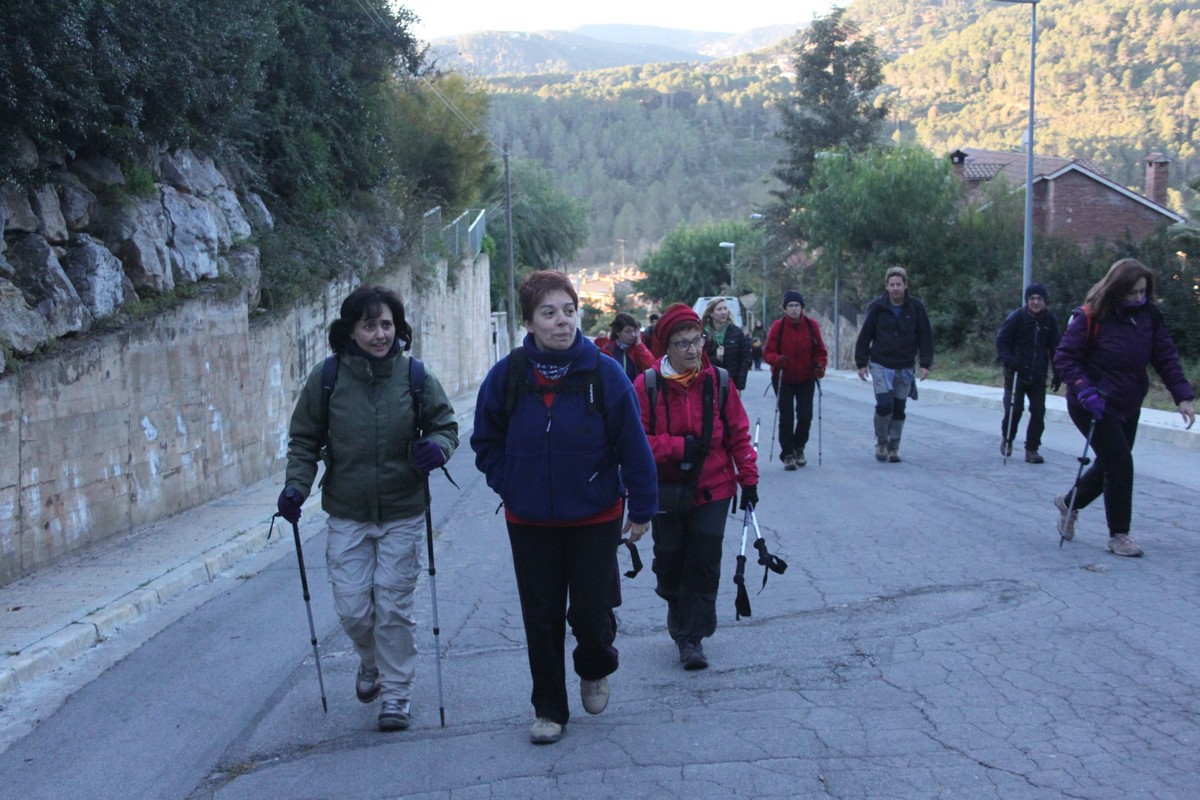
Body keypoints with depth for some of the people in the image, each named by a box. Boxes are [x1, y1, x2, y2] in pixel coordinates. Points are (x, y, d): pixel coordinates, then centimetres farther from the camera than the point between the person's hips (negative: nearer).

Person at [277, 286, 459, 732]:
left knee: (394, 607, 2)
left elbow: (445, 424, 4)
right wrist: (296, 485, -10)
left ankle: (396, 691, 21)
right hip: (347, 516, 1)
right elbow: (304, 441, 4)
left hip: (403, 516, -1)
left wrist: (436, 447, -18)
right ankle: (372, 663, 35)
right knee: (352, 609, 2)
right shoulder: (326, 378, -6)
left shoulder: (414, 376, -6)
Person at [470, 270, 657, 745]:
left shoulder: (604, 373, -13)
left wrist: (642, 507, -4)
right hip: (530, 522, 2)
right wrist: (510, 486, -2)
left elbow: (633, 445, -7)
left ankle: (595, 671, 38)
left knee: (591, 613, 3)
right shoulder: (508, 375, -8)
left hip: (595, 518, -2)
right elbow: (486, 443, 7)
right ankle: (549, 710, 28)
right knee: (542, 618, 9)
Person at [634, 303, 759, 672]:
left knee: (704, 562, -2)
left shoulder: (719, 382, -3)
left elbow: (739, 433, 4)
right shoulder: (647, 385, -10)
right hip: (666, 492, 0)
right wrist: (678, 447, -20)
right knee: (670, 559, 12)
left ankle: (692, 636, 10)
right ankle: (677, 608, 41)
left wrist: (749, 478, 3)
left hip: (712, 489, 0)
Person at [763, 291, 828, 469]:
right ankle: (787, 454, 7)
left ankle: (799, 448, 25)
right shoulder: (778, 326, -11)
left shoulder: (811, 325, -6)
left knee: (805, 416, 0)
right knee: (786, 416, -2)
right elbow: (768, 352, -9)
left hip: (806, 378, 2)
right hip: (783, 379, -2)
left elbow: (820, 351, 2)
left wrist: (820, 365, -16)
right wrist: (777, 360, -30)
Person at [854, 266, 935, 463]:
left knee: (899, 409, 7)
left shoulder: (916, 307, -2)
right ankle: (881, 441, 10)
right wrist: (861, 363, -1)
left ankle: (893, 447, 20)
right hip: (880, 365, -2)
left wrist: (925, 363, -4)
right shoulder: (877, 306, -5)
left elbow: (925, 336, 3)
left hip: (905, 367, 2)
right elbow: (865, 335, 0)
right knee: (884, 404, -13)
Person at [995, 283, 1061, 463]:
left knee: (1038, 412, -1)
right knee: (1014, 409, -6)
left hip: (1038, 376, 3)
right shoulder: (1016, 318, -8)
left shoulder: (1050, 321, 2)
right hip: (1016, 373, -3)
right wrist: (1007, 359, -23)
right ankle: (1007, 439, 21)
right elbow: (1001, 341, -6)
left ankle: (1032, 449, 10)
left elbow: (1054, 348, 10)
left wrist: (1057, 373, 6)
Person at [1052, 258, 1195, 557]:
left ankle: (1069, 502, 41)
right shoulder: (1091, 316, -16)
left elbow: (1166, 358, 0)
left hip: (1129, 406, 6)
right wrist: (1085, 391, -25)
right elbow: (1064, 356, -13)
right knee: (1120, 463, -11)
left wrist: (1182, 396, -10)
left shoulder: (1149, 315, -1)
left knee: (1110, 465, 15)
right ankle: (1118, 535, 3)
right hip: (1094, 405, -6)